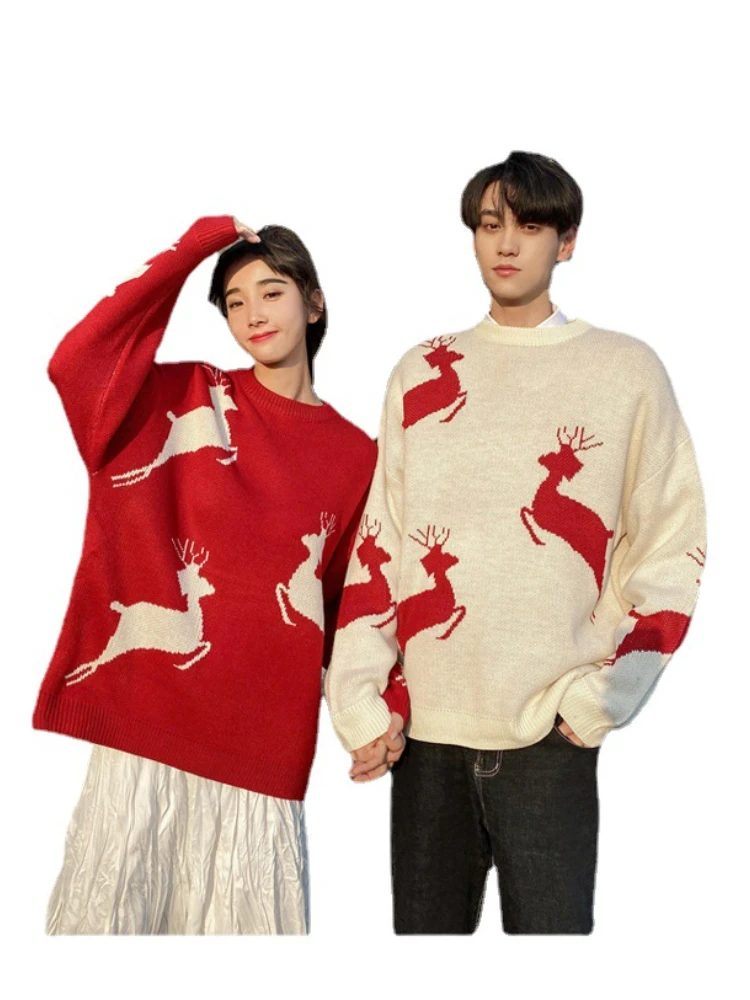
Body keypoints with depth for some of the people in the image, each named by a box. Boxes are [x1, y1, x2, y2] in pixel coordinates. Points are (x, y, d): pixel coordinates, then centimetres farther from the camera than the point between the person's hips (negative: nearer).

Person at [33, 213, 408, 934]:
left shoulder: (354, 454, 8)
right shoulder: (188, 398, 4)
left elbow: (356, 600, 11)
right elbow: (76, 362, -13)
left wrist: (383, 706, -2)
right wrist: (193, 248, -10)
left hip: (261, 735, 2)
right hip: (146, 707, -1)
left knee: (242, 915, 8)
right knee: (111, 903, 5)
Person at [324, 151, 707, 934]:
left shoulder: (627, 371, 3)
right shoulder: (420, 373, 10)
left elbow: (671, 552, 2)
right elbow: (379, 540, 8)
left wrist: (598, 695, -8)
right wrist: (359, 699, 1)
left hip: (550, 735, -2)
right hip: (424, 729, 3)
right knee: (423, 924, 13)